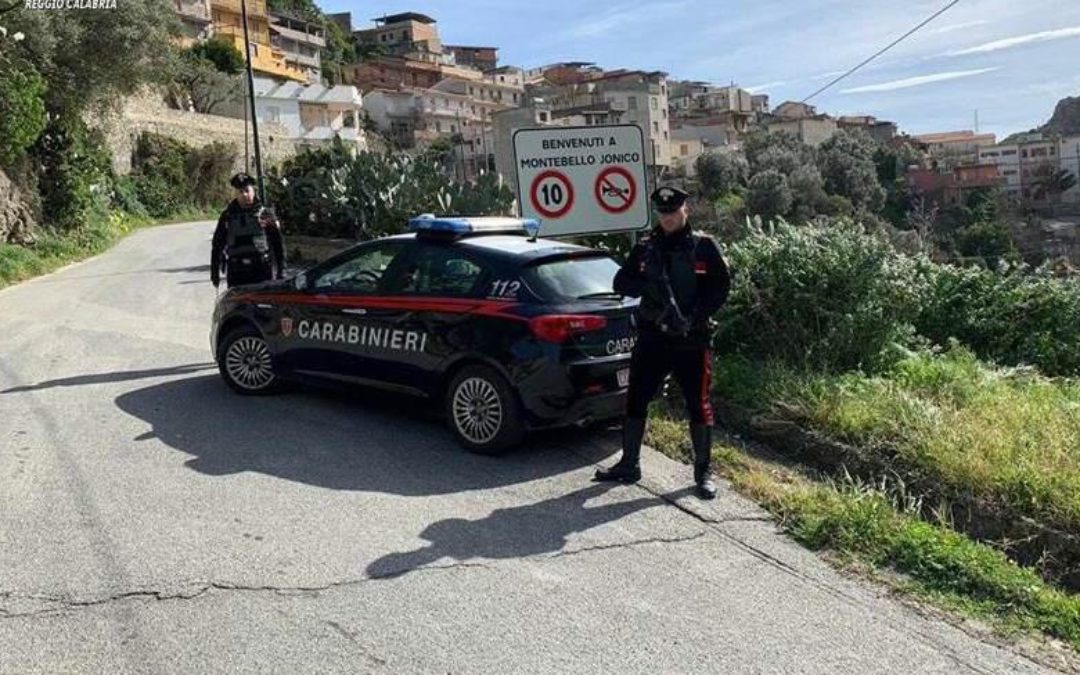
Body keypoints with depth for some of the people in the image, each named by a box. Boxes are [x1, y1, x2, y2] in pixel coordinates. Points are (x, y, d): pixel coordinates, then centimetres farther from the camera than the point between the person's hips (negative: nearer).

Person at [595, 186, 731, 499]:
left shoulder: (704, 246, 0)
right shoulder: (646, 248, 8)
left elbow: (721, 287, -3)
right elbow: (621, 283, 4)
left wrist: (695, 317, -16)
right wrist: (646, 285, -17)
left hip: (691, 340, -3)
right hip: (652, 338, 3)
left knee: (699, 406, 2)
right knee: (636, 400, 7)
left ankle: (703, 472, 16)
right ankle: (629, 465, 21)